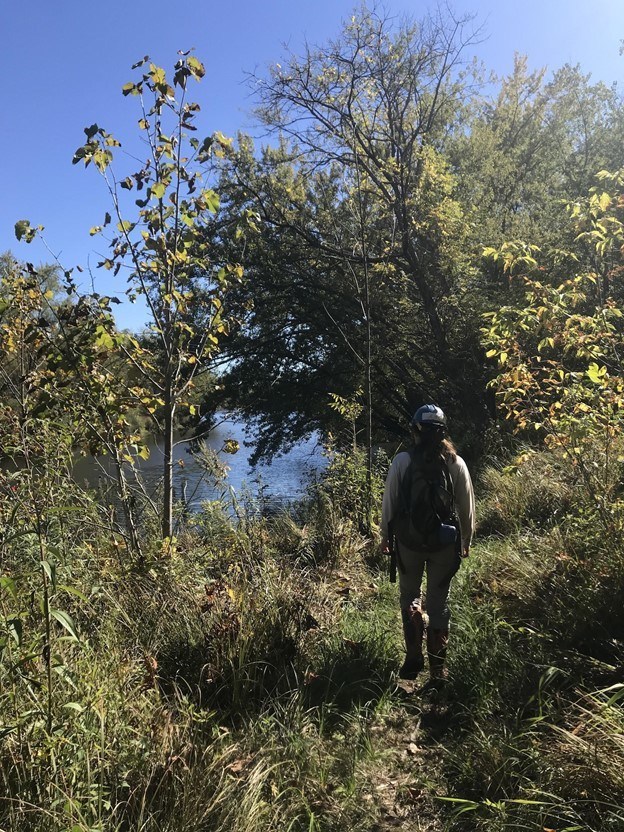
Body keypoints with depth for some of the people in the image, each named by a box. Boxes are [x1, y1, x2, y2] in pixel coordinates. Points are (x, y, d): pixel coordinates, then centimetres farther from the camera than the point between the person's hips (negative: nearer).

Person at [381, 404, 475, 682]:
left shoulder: (402, 460, -9)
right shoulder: (456, 463, -4)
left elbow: (389, 501, -4)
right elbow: (467, 507, 2)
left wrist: (386, 535, 10)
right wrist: (466, 541, 16)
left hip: (409, 540, -1)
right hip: (445, 542, 1)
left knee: (409, 594, 19)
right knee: (439, 600, 14)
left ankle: (414, 657, 12)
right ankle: (437, 666, 20)